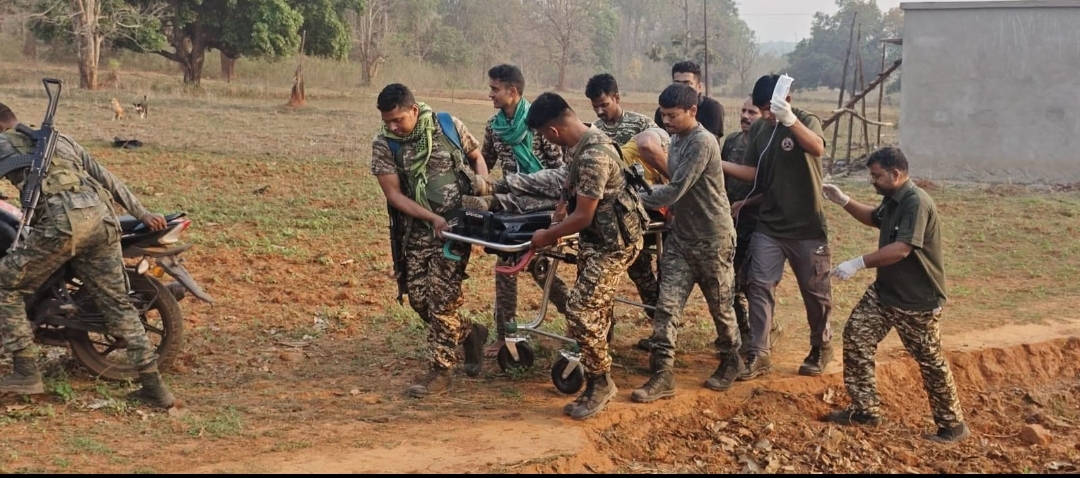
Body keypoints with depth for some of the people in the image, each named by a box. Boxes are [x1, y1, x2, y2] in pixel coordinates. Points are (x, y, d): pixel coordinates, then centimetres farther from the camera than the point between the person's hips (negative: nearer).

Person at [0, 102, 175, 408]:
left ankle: (26, 373, 6)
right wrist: (142, 214, 34)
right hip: (101, 217, 6)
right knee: (117, 302, 12)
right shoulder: (60, 138, 34)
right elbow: (105, 178, 33)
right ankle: (154, 386, 10)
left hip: (61, 222, -6)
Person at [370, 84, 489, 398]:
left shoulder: (449, 126, -5)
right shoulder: (383, 145, -4)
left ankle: (439, 371, 0)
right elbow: (393, 194, -6)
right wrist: (432, 218, -16)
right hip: (419, 227, 3)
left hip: (457, 223, -3)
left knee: (441, 296, -9)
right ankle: (470, 333, 26)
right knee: (418, 297, 1)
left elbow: (476, 156, 12)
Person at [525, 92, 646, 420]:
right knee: (595, 313, 14)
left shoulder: (593, 156, -28)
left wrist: (548, 236, -10)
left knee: (581, 311, -13)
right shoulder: (586, 141, 3)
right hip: (597, 239, 10)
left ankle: (600, 383, 2)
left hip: (614, 242, -10)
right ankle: (598, 384, 24)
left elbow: (583, 217, -22)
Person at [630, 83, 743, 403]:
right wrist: (668, 208, -1)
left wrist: (636, 200, -18)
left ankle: (731, 362, 32)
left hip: (713, 239, -7)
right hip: (681, 237, 7)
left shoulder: (702, 143, -21)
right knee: (667, 305, -4)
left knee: (720, 306, 10)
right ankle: (663, 374, -5)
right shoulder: (677, 140, 8)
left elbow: (675, 191, -24)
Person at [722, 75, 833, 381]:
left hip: (807, 227, -4)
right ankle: (758, 355, 0)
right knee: (759, 286, -4)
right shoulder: (758, 129, 4)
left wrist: (790, 120, -49)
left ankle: (822, 347, 28)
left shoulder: (806, 121, -11)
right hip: (769, 226, 4)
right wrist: (720, 164, -7)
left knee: (815, 290, 9)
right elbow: (756, 175, 7)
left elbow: (817, 148, -34)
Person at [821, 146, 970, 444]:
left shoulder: (916, 203, -25)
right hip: (885, 291, 9)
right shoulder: (893, 200, 6)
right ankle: (865, 410, 14)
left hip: (918, 300, -9)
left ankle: (953, 425, 17)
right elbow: (874, 219, 28)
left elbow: (901, 249, -34)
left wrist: (859, 264, -35)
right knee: (856, 336, 4)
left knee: (930, 362, 1)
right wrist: (843, 201, 14)